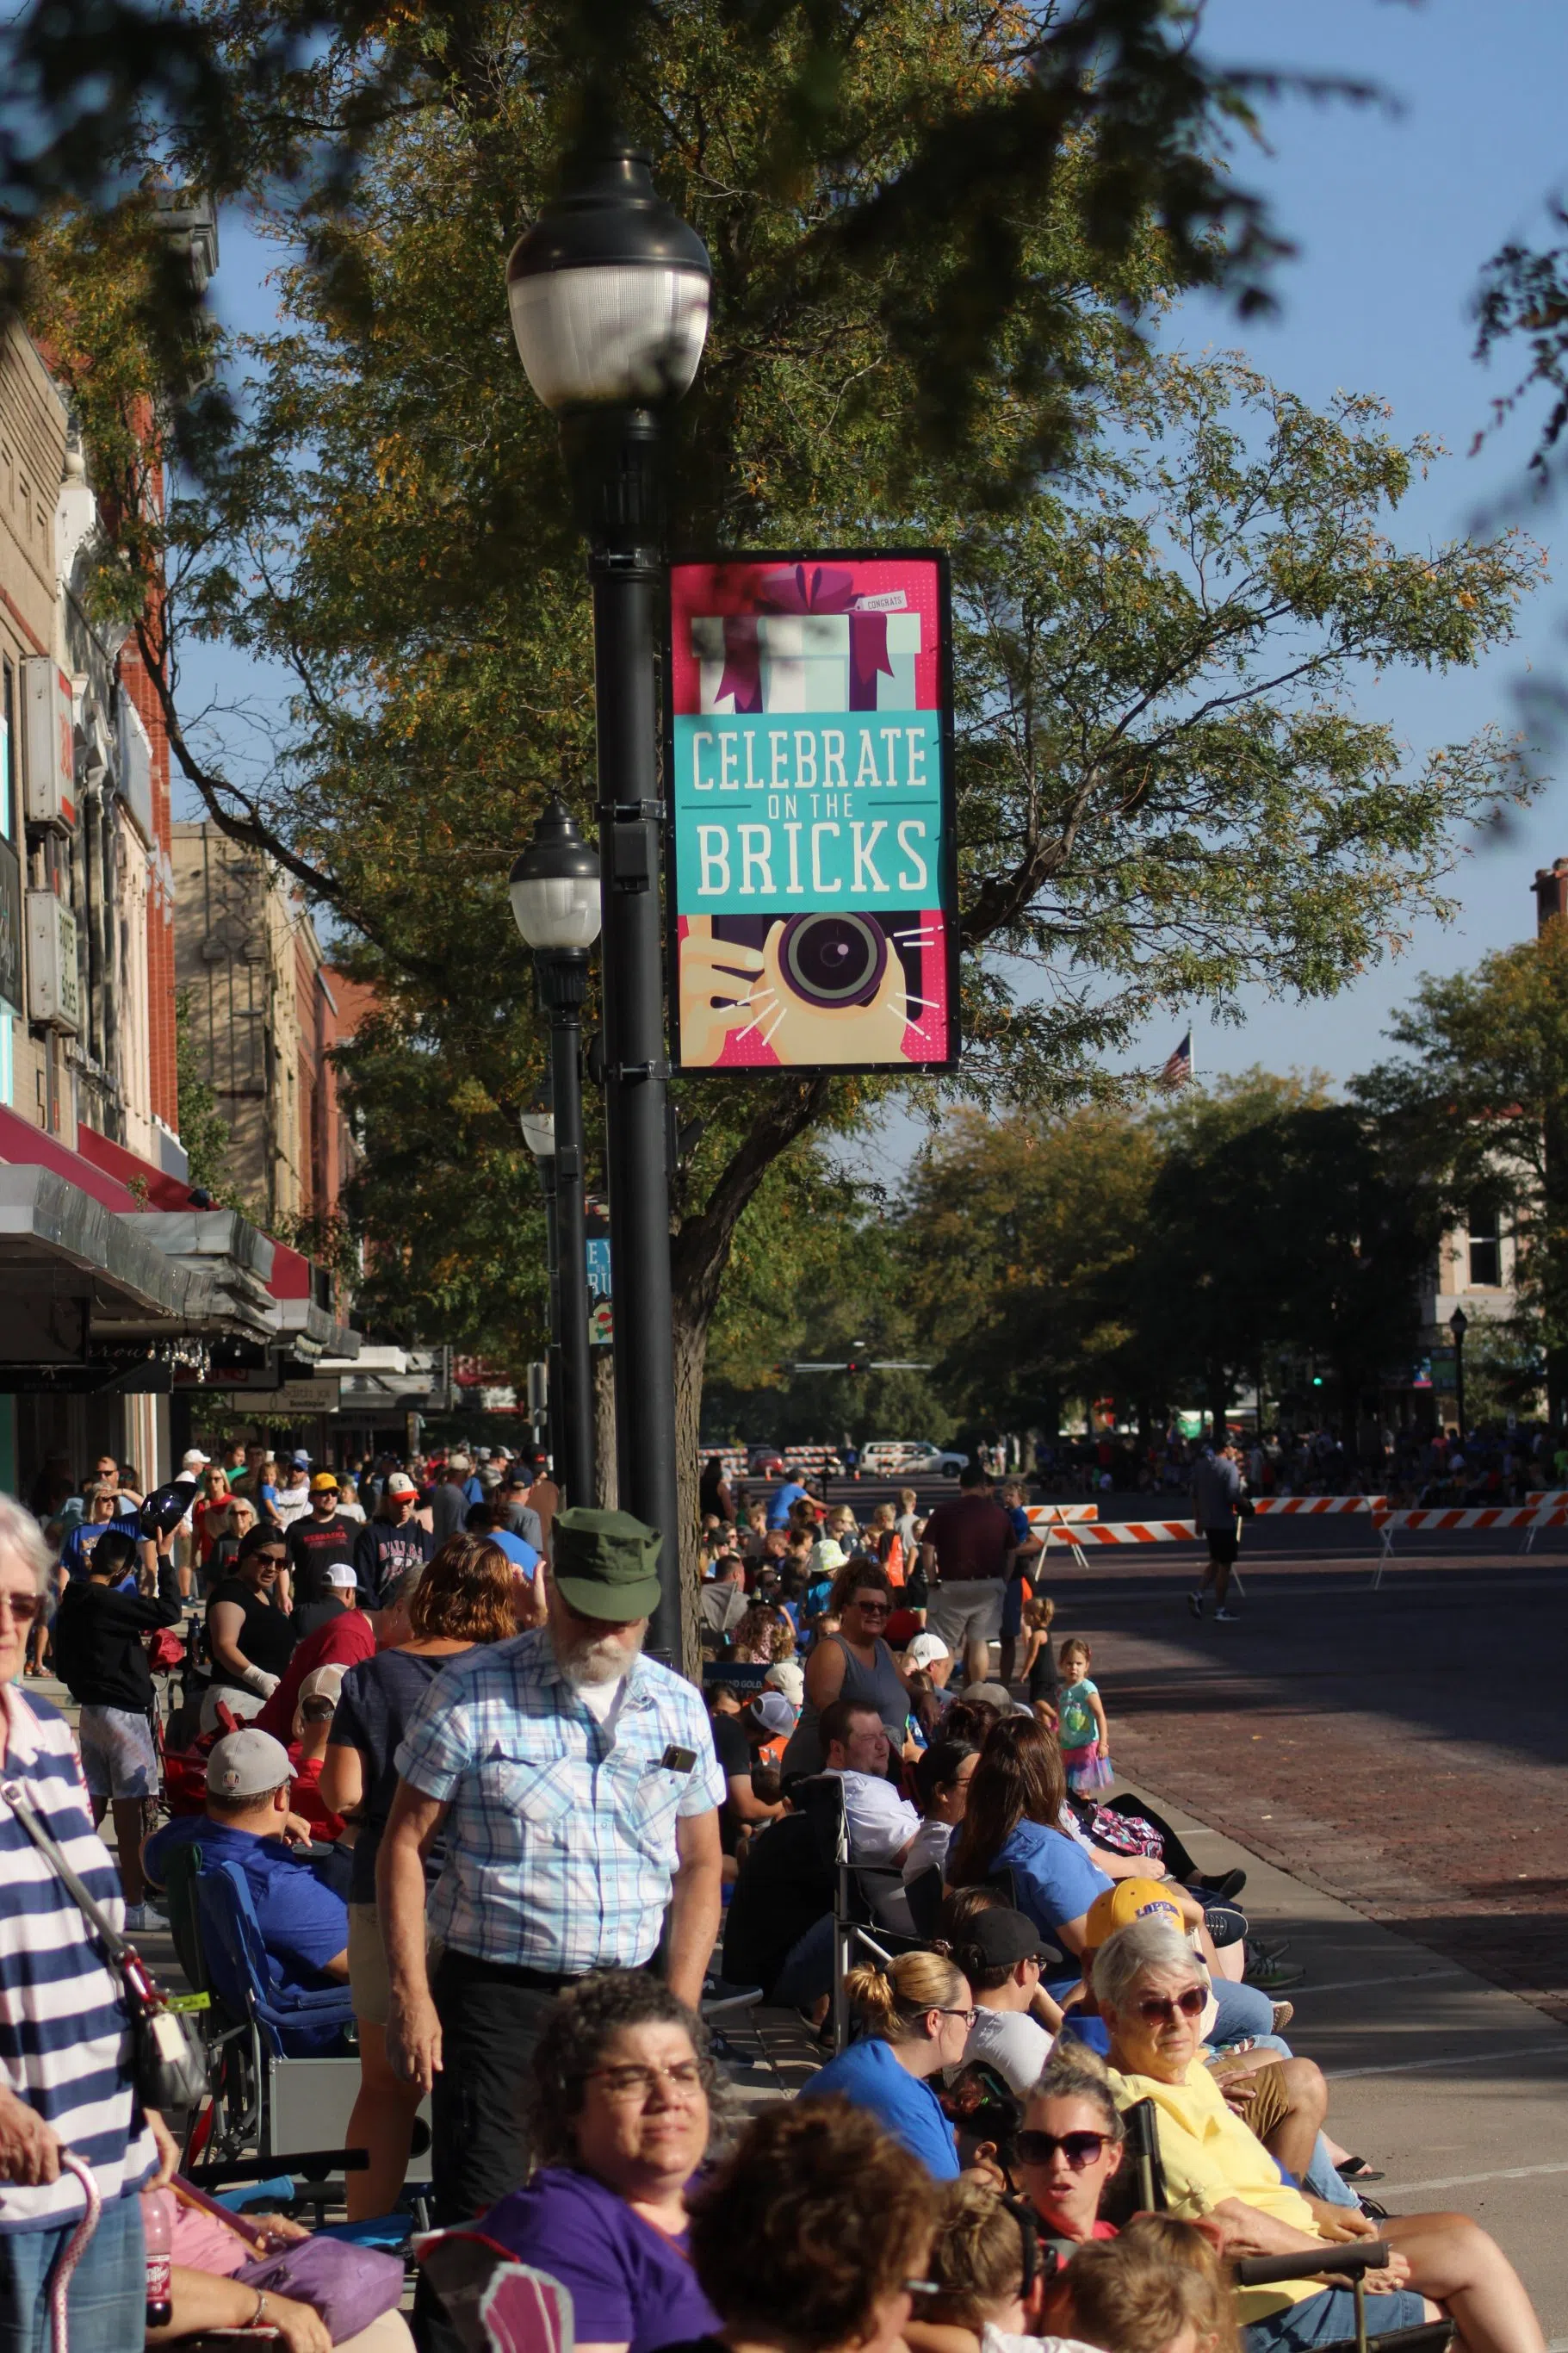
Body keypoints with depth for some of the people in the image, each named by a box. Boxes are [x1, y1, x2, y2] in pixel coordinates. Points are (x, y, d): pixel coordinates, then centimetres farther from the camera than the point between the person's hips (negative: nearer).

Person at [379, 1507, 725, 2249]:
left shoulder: (678, 1707, 8)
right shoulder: (473, 1694, -5)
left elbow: (700, 1866, 13)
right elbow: (404, 1842, -2)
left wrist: (679, 2008, 3)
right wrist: (410, 1992, -9)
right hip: (496, 1988, -4)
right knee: (481, 2217, -7)